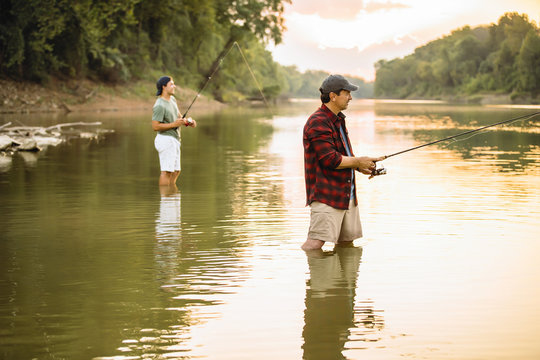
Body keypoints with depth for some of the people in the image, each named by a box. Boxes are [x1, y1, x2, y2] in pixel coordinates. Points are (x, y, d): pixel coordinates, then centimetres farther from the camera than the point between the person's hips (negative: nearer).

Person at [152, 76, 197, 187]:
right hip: (166, 139, -10)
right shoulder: (159, 106, -18)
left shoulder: (172, 99, 10)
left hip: (174, 140, 10)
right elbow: (155, 126, -20)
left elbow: (178, 116, 20)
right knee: (167, 171, -9)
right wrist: (174, 124, -21)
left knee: (176, 171, 12)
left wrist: (188, 121, 0)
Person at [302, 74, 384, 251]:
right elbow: (330, 159, -21)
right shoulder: (318, 122, -15)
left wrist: (360, 166, 9)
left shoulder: (338, 120, 19)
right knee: (316, 242, -16)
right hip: (326, 195, -10)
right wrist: (357, 161, -9)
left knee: (347, 242, 12)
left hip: (347, 194, 10)